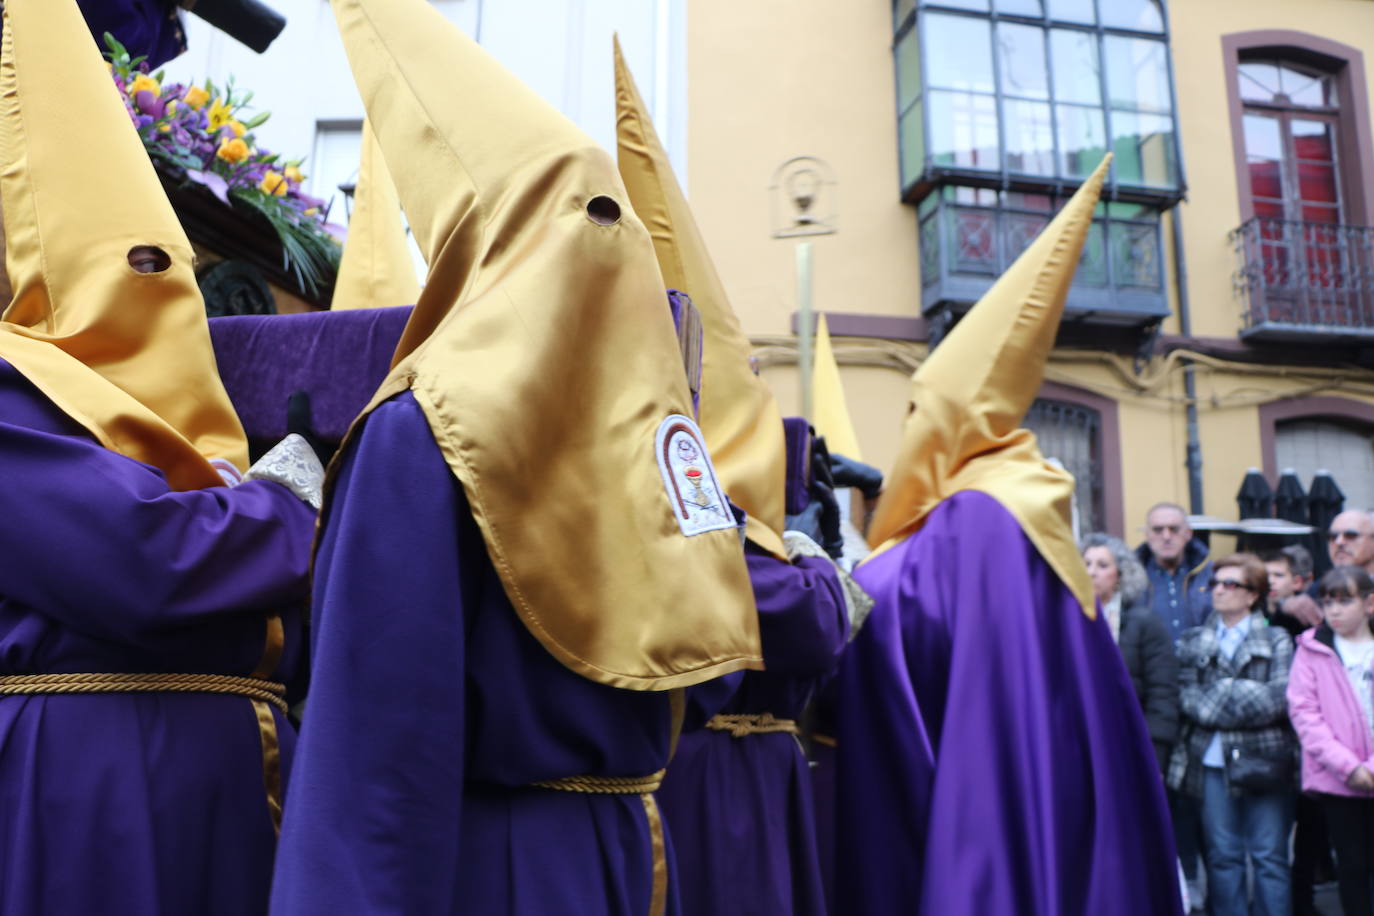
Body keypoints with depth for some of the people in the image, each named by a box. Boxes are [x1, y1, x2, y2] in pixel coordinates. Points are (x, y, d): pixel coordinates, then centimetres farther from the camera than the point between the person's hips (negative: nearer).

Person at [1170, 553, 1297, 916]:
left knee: (1269, 857, 3)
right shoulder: (1193, 641, 10)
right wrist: (1246, 696, -11)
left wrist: (1218, 697, -9)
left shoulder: (1277, 641, 4)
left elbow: (1280, 699, -9)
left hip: (1263, 761, -2)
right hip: (1212, 762, 2)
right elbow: (1186, 697, -2)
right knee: (1222, 856, 8)